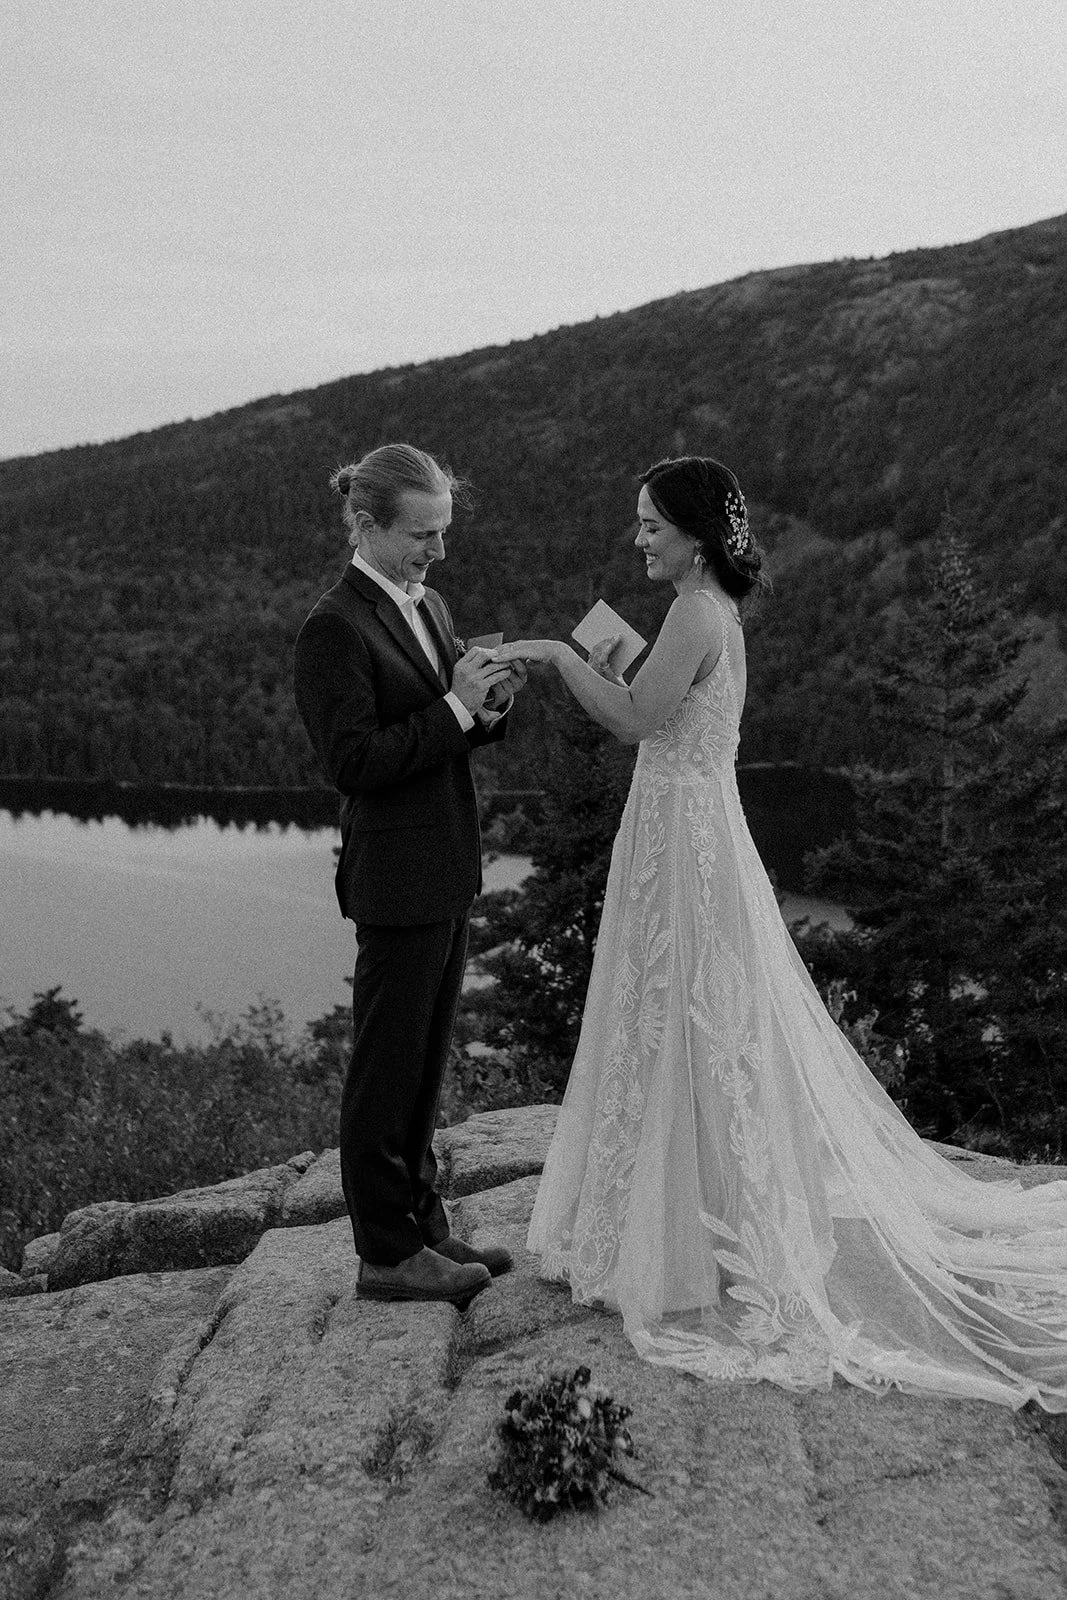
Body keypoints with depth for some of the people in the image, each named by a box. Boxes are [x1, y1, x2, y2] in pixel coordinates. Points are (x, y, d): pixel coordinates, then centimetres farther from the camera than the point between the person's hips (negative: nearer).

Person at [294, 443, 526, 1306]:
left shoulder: (429, 606, 12)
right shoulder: (335, 629, -14)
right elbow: (354, 761, -19)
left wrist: (491, 703, -4)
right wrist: (455, 706, -21)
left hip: (448, 870, 9)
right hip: (397, 875, -8)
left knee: (425, 1063, 17)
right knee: (388, 1066, 3)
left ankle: (421, 1224, 30)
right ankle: (386, 1254, 15)